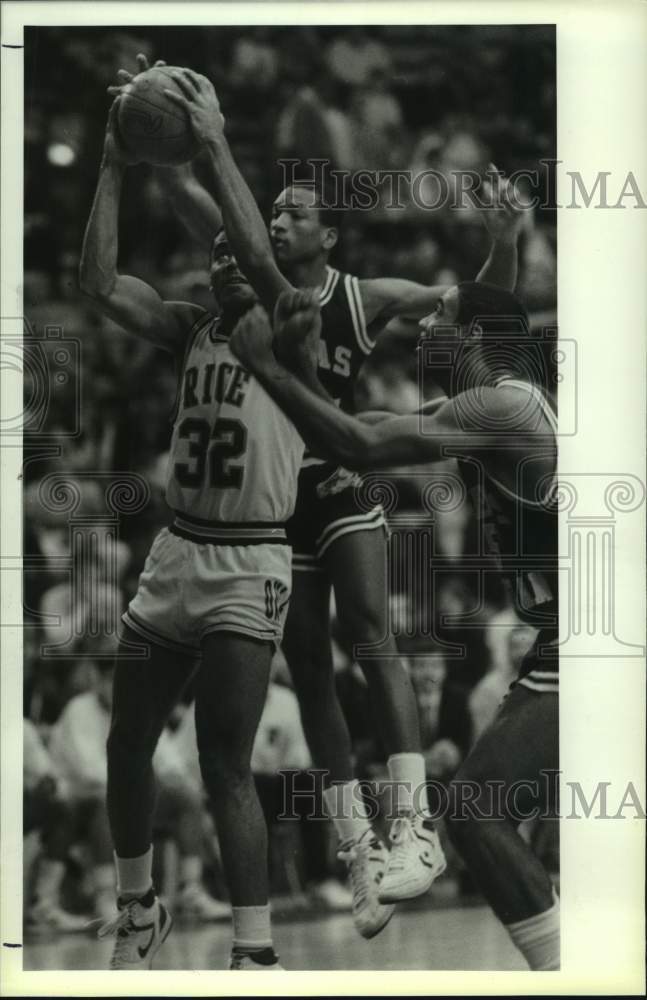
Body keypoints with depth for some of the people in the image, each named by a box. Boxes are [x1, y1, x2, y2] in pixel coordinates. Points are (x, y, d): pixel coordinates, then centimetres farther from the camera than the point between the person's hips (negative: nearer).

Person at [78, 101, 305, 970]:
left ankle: (256, 956, -5)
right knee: (126, 747, 11)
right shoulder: (190, 332, 9)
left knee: (225, 770, -10)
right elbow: (100, 283, -3)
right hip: (173, 554, 6)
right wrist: (115, 165, -7)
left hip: (249, 567, -6)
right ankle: (140, 910, 32)